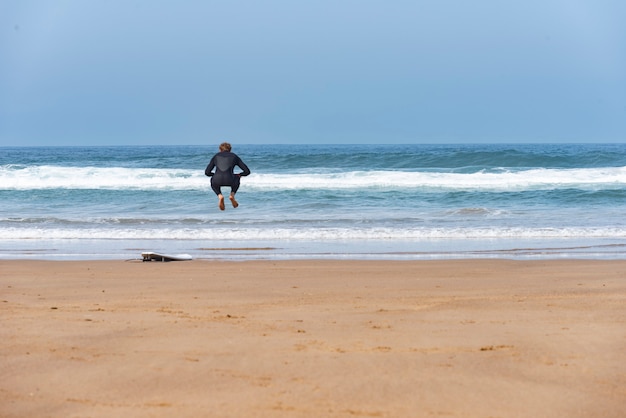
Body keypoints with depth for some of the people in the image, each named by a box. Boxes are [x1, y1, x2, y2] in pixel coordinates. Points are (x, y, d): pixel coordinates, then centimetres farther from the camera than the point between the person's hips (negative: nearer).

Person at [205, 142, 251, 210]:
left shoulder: (216, 156, 24)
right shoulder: (234, 156, 23)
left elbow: (207, 172, 23)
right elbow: (247, 171, 19)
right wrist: (239, 175, 40)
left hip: (217, 181, 0)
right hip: (229, 181, 0)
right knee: (237, 178, 38)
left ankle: (220, 196, 11)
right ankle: (232, 195, 14)